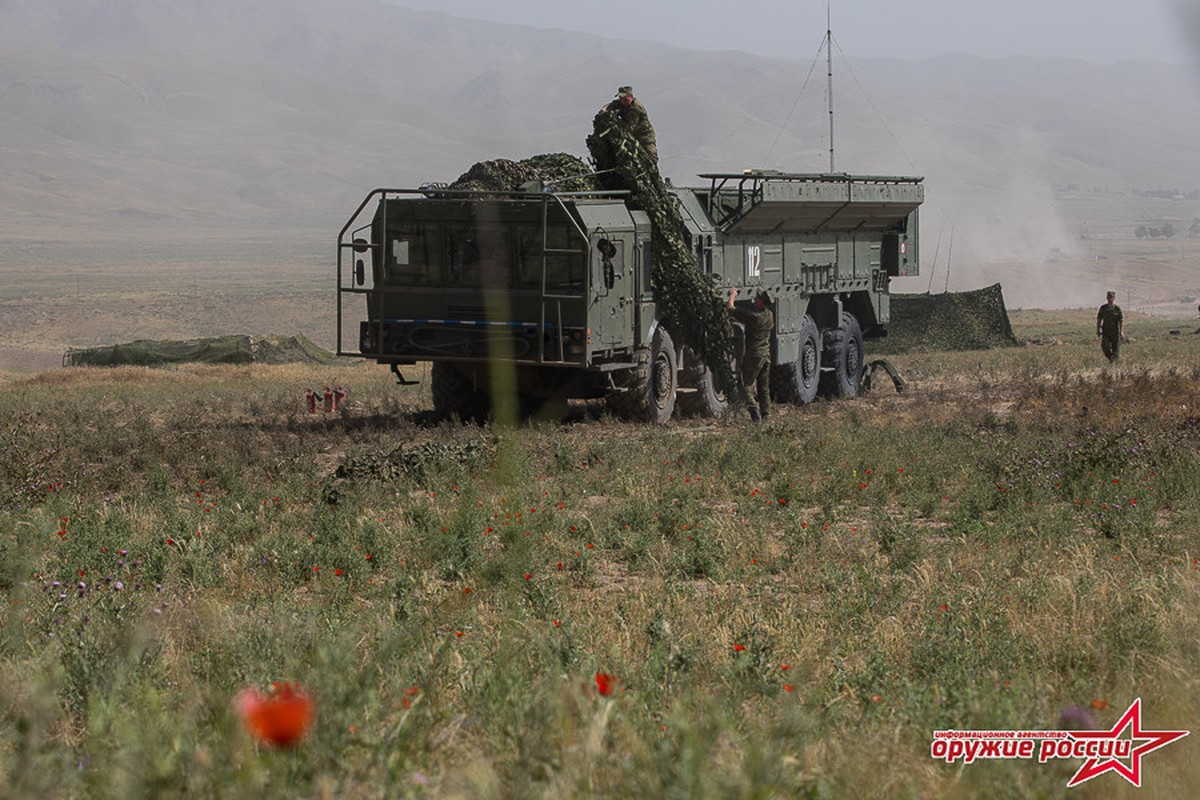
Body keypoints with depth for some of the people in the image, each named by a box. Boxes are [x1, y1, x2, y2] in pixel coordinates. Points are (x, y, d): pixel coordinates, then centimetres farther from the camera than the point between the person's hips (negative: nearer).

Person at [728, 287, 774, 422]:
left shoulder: (752, 315, -20)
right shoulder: (770, 315, 3)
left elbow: (730, 307, -12)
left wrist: (732, 295, 10)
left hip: (754, 354, -7)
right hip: (766, 354, 7)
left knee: (746, 385, -3)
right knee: (764, 388, 14)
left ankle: (753, 409, -22)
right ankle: (764, 415, 18)